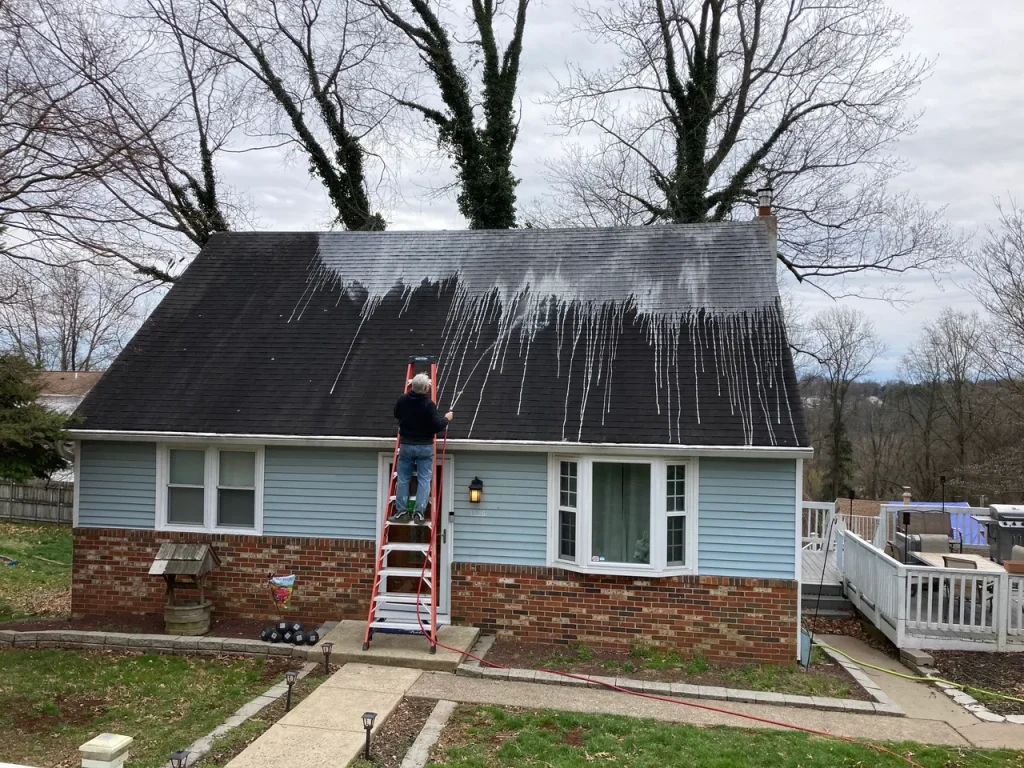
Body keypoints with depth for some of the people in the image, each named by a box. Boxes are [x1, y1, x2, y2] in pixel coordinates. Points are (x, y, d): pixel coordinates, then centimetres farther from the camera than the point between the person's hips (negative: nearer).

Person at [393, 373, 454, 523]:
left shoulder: (402, 400, -4)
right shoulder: (428, 404, -18)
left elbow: (397, 415, 17)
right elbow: (437, 427, -18)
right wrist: (446, 418, 0)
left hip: (406, 445, 3)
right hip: (425, 447, -3)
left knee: (403, 479, 13)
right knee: (424, 480, 4)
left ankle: (401, 510, 12)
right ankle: (419, 512, -1)